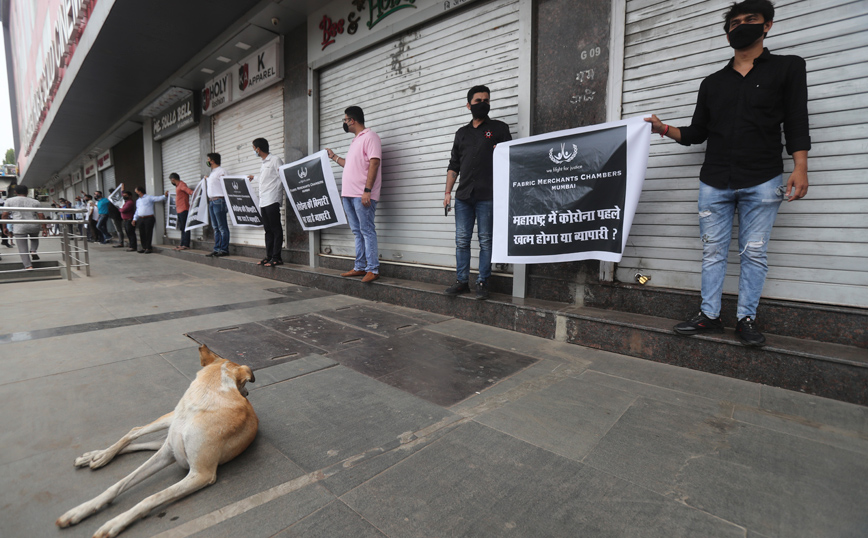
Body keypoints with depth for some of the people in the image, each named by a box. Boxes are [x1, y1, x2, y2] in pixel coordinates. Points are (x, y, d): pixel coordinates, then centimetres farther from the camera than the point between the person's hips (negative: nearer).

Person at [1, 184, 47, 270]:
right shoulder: (35, 202, 6)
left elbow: (4, 215, 5)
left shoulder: (10, 201, 6)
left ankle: (28, 266, -3)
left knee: (23, 249, 3)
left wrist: (5, 227, 15)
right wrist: (45, 229, 6)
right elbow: (41, 216, 1)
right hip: (34, 226, 1)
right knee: (34, 239, 31)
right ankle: (33, 251, 8)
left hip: (19, 228, -1)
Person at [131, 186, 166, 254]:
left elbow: (158, 198, -8)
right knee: (142, 234, 7)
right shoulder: (138, 201, 20)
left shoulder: (149, 198, 0)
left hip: (149, 218, -7)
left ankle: (148, 248, 0)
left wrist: (164, 196, -21)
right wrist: (134, 219, 19)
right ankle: (144, 247, 14)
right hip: (140, 219, 7)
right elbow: (137, 211, 23)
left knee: (148, 233, -5)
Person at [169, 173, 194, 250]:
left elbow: (189, 191, -25)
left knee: (185, 228, -8)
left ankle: (186, 245, -7)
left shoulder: (181, 184, -9)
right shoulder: (177, 186, 19)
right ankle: (182, 244, 18)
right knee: (182, 228, 12)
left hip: (183, 210, -10)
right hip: (179, 210, 10)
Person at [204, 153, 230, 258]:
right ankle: (217, 249, 12)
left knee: (222, 227, -7)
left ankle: (224, 250, -6)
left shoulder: (221, 171, -4)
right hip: (211, 202, 9)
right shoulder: (211, 173, 23)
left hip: (218, 201, -9)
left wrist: (225, 202, -18)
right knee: (215, 227, 9)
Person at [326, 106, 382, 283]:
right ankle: (359, 267, 18)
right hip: (348, 194, 9)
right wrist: (334, 157, 38)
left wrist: (367, 190, -23)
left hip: (362, 195, -9)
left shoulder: (370, 136, -6)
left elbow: (374, 163, -16)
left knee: (367, 231, -8)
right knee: (358, 232, 11)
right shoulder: (355, 140, 24)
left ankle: (373, 269, -5)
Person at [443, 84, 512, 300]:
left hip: (487, 196, -4)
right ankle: (462, 281, 11)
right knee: (461, 240, 3)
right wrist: (448, 192, 10)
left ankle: (482, 283, 6)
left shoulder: (499, 128, 10)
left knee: (485, 241, -2)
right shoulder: (462, 133, 21)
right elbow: (454, 165, 19)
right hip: (463, 196, 4)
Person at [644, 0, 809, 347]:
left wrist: (800, 168, -10)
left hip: (762, 181, -2)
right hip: (714, 183, 3)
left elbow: (796, 123, 1)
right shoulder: (712, 83, 17)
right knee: (712, 251, 3)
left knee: (754, 252, -1)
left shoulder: (787, 67, 9)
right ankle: (709, 316, 9)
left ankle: (746, 319, 9)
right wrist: (663, 129, 2)